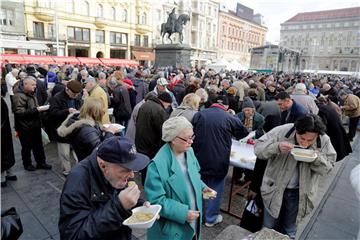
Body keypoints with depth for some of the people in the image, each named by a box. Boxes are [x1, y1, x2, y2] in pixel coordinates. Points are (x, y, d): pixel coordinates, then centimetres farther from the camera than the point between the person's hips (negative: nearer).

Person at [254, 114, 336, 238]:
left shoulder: (324, 141, -12)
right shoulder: (281, 131, -20)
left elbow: (328, 167, -4)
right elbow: (258, 148, -18)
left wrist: (317, 158, -26)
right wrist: (277, 147, -37)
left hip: (300, 193, 2)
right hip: (274, 188, -1)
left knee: (290, 231, 21)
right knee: (268, 228, 17)